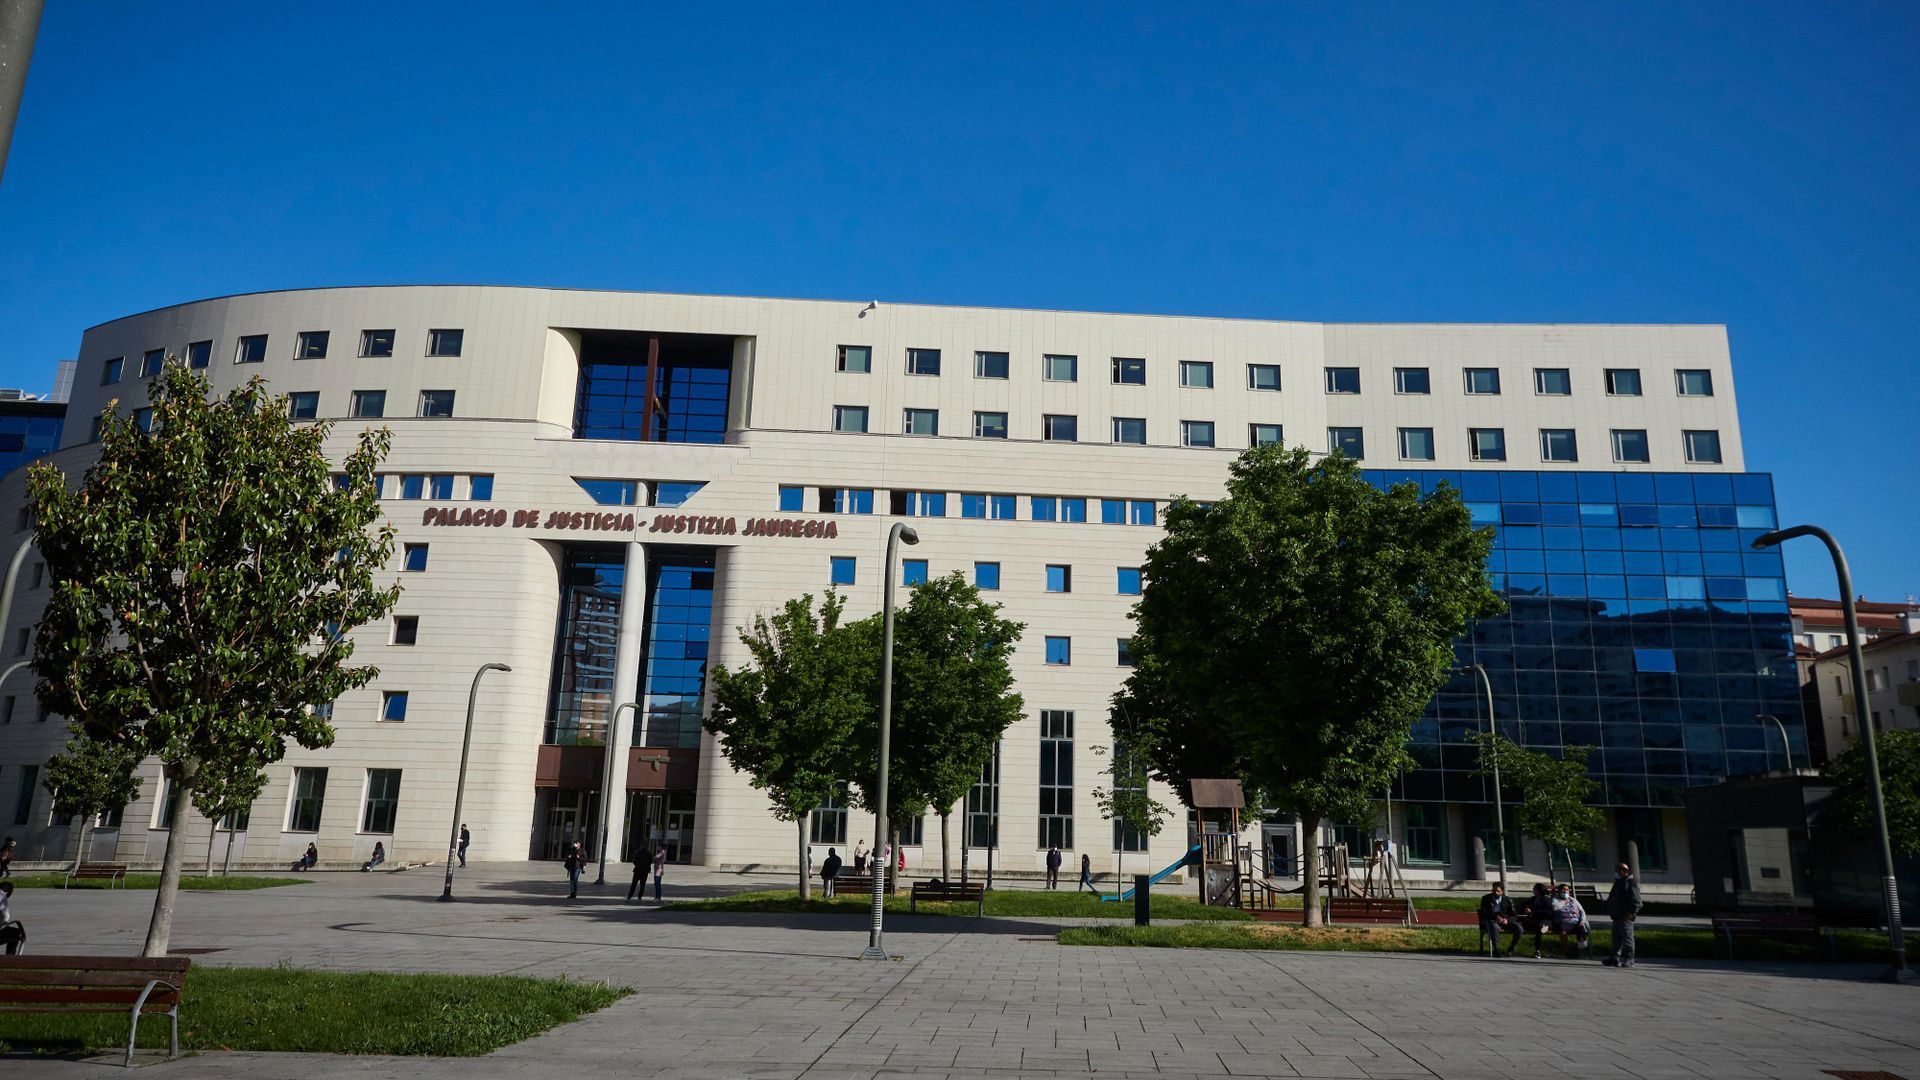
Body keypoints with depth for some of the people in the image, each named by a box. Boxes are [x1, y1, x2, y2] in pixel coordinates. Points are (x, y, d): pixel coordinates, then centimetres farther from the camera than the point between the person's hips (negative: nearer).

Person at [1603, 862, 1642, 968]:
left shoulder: (1631, 884, -9)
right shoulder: (1618, 883, 21)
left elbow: (1636, 901, -16)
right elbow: (1612, 900, 27)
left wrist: (1631, 913, -22)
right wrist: (1610, 912, 22)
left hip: (1625, 917, -10)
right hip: (1617, 916, 10)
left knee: (1627, 937, -5)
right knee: (1617, 938, 10)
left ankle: (1629, 959, -1)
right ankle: (1615, 958, 13)